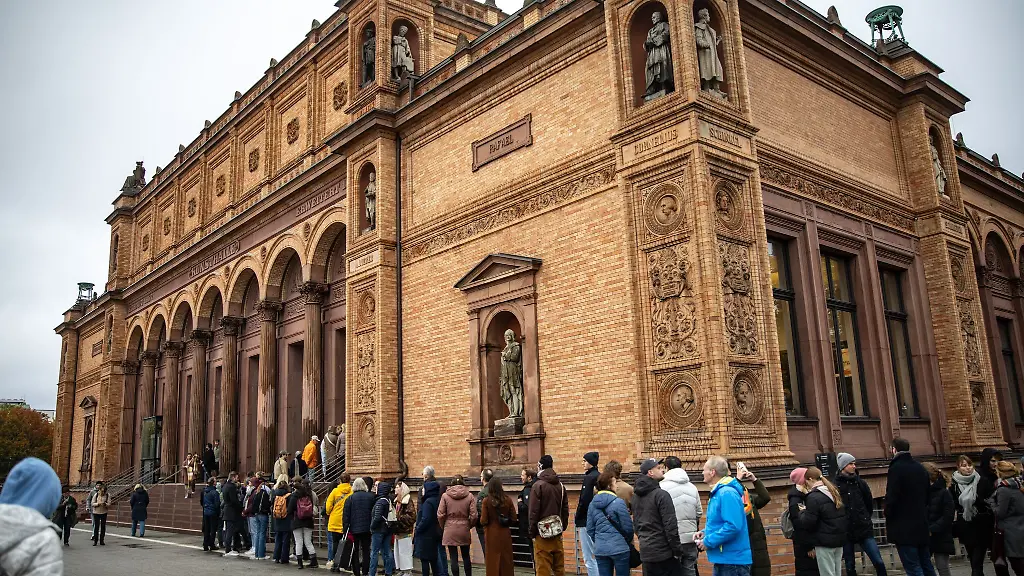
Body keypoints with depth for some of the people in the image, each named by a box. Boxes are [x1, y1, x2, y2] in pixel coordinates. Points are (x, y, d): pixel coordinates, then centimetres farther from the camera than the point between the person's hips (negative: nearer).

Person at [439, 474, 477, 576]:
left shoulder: (445, 496, -5)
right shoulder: (469, 496, -3)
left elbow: (440, 515, -6)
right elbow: (473, 516, -5)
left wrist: (443, 527, 10)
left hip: (450, 530, -1)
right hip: (464, 530, 1)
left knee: (453, 557, 6)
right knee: (466, 556, 16)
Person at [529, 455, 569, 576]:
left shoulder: (538, 485, -10)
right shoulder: (560, 485, 7)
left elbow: (534, 511, -11)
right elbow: (565, 510, 10)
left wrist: (532, 533, -4)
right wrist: (563, 527, 16)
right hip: (557, 534, 6)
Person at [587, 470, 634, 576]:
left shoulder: (593, 504, 4)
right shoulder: (618, 502, -13)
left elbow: (590, 529, 8)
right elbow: (628, 527, -9)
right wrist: (628, 541, 10)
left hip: (600, 549, 5)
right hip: (619, 548, -5)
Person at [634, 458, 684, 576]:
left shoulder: (636, 496, 8)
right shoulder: (661, 495, -16)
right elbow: (671, 526, -18)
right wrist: (677, 551, -10)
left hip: (645, 552, 7)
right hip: (663, 552, -7)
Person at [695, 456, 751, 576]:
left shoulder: (727, 493, -20)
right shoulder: (717, 493, 13)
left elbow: (733, 526, -28)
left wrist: (709, 541, -20)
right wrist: (705, 532, 8)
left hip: (733, 560, -10)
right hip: (723, 559, 10)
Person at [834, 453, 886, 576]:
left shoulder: (860, 483, 4)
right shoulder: (835, 485, -6)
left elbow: (869, 503, 14)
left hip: (864, 529, 2)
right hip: (845, 531, -2)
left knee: (878, 562, -2)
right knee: (850, 566, 8)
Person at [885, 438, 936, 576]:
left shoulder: (896, 468, -14)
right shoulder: (921, 468, 10)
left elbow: (891, 498, -18)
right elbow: (927, 496, 17)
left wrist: (888, 518, -4)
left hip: (903, 527, -8)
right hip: (922, 524, 8)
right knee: (926, 564, 15)